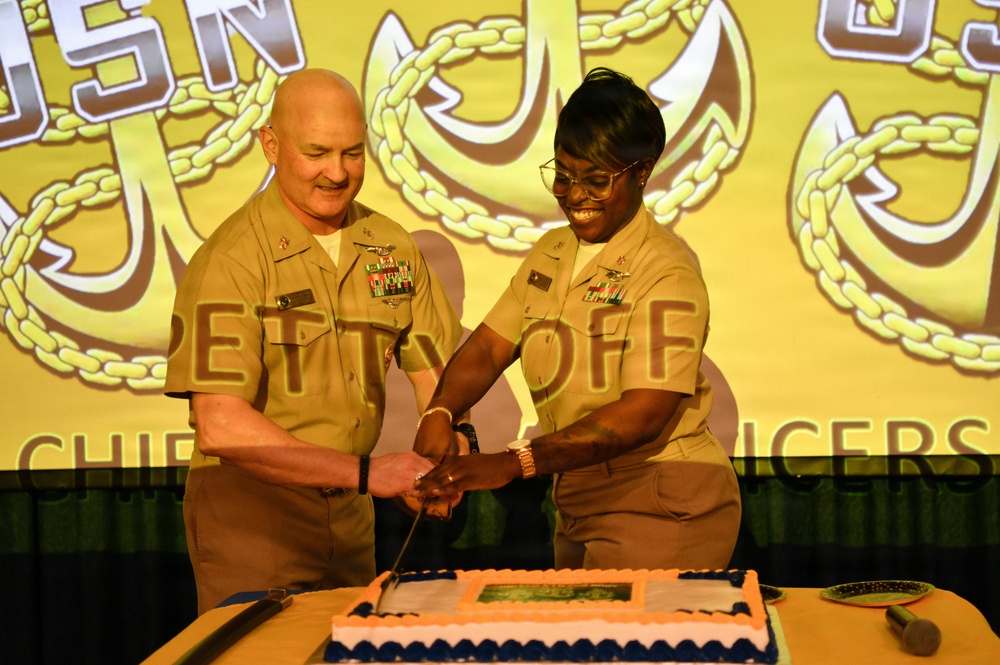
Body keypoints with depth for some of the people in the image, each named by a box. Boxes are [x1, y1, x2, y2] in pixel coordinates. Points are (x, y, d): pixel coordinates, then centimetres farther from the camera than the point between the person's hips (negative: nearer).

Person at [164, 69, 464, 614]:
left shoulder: (392, 247, 2)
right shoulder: (230, 260, -17)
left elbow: (434, 368, 10)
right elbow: (220, 427, -24)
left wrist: (446, 460, -10)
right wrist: (365, 471, -26)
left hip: (348, 510, 6)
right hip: (249, 506, -5)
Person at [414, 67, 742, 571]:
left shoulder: (667, 274, -15)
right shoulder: (551, 253, 9)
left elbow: (642, 415, -23)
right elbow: (487, 347, 3)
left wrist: (513, 463, -29)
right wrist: (438, 416, -18)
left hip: (663, 512, -7)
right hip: (580, 508, 7)